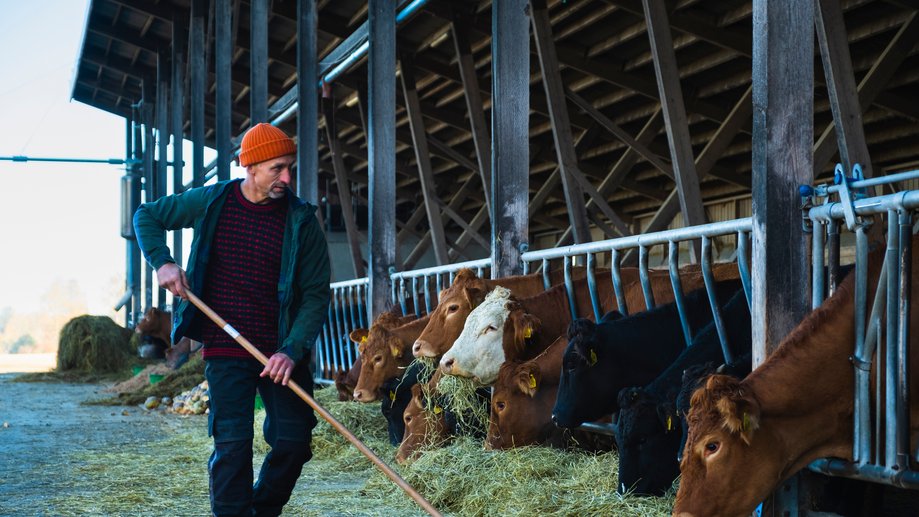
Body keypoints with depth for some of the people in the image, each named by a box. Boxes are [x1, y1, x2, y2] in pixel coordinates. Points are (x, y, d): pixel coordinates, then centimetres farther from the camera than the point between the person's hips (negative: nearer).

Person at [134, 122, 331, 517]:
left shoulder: (301, 220, -3)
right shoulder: (210, 202, -1)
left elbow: (316, 293, -4)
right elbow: (146, 217, 14)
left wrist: (293, 351, -17)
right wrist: (162, 262, -5)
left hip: (283, 352, 1)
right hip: (224, 350, -1)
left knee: (293, 442, 0)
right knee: (232, 446, -6)